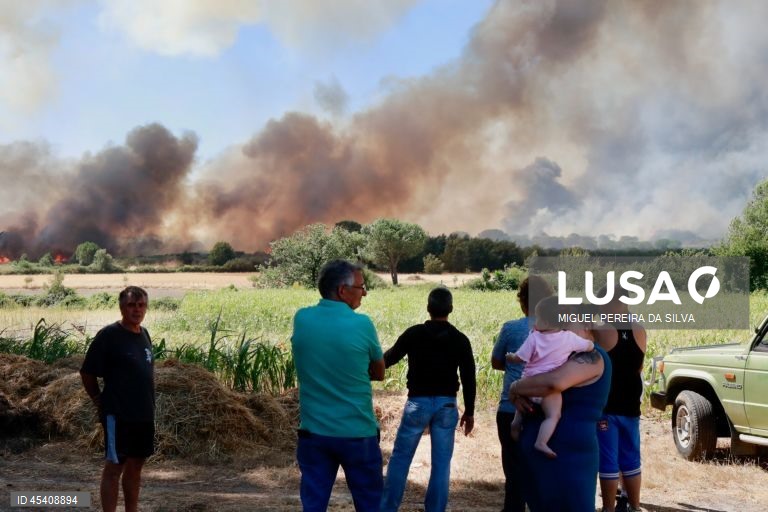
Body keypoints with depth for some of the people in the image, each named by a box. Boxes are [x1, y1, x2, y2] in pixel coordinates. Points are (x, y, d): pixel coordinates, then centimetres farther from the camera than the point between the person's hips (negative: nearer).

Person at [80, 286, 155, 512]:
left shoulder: (144, 334, 9)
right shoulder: (109, 335, -12)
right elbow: (87, 373, -9)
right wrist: (100, 401, -3)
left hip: (144, 414, 7)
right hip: (118, 414, -7)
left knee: (135, 465, 14)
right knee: (114, 466, -2)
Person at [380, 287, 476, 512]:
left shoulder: (414, 334, -5)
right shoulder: (460, 340, -1)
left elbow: (389, 358, 8)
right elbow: (469, 378, 1)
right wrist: (469, 411, 11)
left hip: (418, 402, -1)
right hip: (446, 405, 1)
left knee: (400, 457, 9)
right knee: (441, 463, 7)